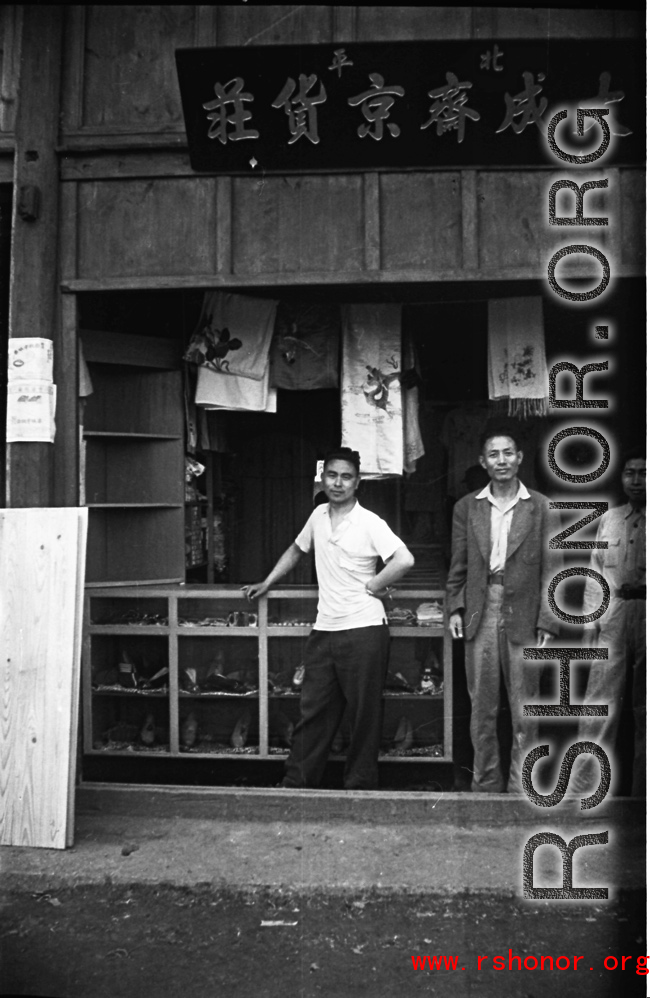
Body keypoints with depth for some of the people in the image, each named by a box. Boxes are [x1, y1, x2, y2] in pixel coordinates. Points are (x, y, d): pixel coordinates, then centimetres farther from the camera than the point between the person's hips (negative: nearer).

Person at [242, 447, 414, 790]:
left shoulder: (369, 523, -10)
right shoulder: (318, 516, 10)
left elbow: (404, 559, -21)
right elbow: (296, 550, 26)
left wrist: (372, 586, -12)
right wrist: (266, 584, 24)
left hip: (363, 630, -6)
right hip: (324, 629, 6)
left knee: (363, 714, 5)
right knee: (313, 710, 11)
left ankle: (359, 787, 17)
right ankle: (295, 782, 19)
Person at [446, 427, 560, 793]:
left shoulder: (541, 508, 3)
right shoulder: (467, 507, 9)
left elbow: (550, 569, 1)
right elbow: (459, 565, 11)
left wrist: (547, 621, -4)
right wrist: (455, 607, 1)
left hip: (522, 617, -2)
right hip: (480, 616, 2)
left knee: (524, 713, 4)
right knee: (482, 709, 9)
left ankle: (520, 789, 15)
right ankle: (486, 784, 21)